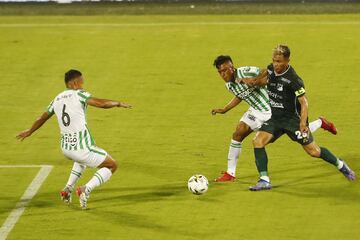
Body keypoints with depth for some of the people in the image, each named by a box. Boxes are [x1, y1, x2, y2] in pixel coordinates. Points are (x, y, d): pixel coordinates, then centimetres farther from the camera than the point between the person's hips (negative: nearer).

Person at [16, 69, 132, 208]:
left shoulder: (57, 99, 11)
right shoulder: (79, 94, -8)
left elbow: (42, 118, 25)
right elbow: (100, 103, -21)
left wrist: (29, 132, 42)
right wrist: (118, 103, -3)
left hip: (65, 148, 7)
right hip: (82, 148, -7)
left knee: (81, 160, 40)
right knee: (112, 165, 8)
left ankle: (68, 189, 26)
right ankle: (86, 189, -10)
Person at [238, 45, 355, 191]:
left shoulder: (293, 80, -23)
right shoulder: (271, 69, -3)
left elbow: (304, 102, -21)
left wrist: (303, 123, -33)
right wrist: (253, 81, 6)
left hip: (293, 118, -6)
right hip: (275, 118, 6)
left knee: (313, 151, 1)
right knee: (258, 141, -17)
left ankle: (340, 165, 29)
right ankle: (264, 180, -17)